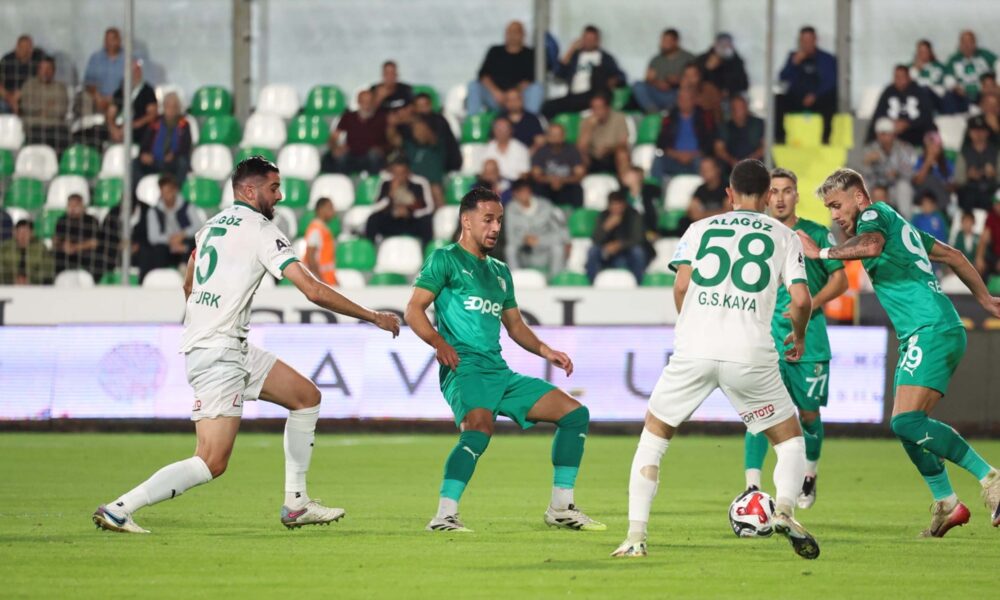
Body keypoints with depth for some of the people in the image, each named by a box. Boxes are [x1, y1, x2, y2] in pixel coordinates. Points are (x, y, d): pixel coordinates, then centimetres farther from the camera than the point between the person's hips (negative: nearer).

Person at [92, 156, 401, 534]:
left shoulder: (214, 225, 16)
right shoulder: (260, 230, -10)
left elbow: (188, 286, 30)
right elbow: (313, 291, -15)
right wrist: (373, 318, -7)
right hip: (218, 353, -10)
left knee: (306, 396, 15)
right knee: (212, 463, -15)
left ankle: (296, 504, 15)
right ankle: (118, 509, -15)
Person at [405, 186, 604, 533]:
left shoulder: (500, 272, 24)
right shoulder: (446, 260, 2)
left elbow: (515, 326, 30)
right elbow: (414, 310, -6)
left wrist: (545, 351, 12)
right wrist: (438, 342, -23)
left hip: (500, 373, 8)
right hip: (464, 368, -8)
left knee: (575, 414, 5)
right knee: (480, 427, -36)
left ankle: (561, 509, 10)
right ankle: (445, 515, -33)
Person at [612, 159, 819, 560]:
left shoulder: (699, 229, 16)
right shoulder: (784, 236, 13)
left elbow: (681, 286, 3)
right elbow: (800, 300, 3)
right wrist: (799, 336, 23)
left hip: (694, 348, 1)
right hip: (751, 354, -1)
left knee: (653, 437, 17)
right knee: (789, 438, 15)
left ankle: (635, 536, 5)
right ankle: (784, 509, -14)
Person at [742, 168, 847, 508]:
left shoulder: (816, 234, 2)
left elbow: (840, 279, 2)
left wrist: (813, 303, -13)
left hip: (809, 338, 0)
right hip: (766, 336, 0)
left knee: (809, 413, 7)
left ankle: (809, 476, 33)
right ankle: (752, 488, -16)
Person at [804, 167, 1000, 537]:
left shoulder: (875, 214, -2)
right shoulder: (898, 224, 26)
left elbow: (871, 245, -26)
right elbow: (952, 256, 33)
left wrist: (822, 253, -16)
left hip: (932, 331, -10)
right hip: (930, 334, 10)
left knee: (907, 421, -21)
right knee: (907, 426, 10)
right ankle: (946, 504, 12)